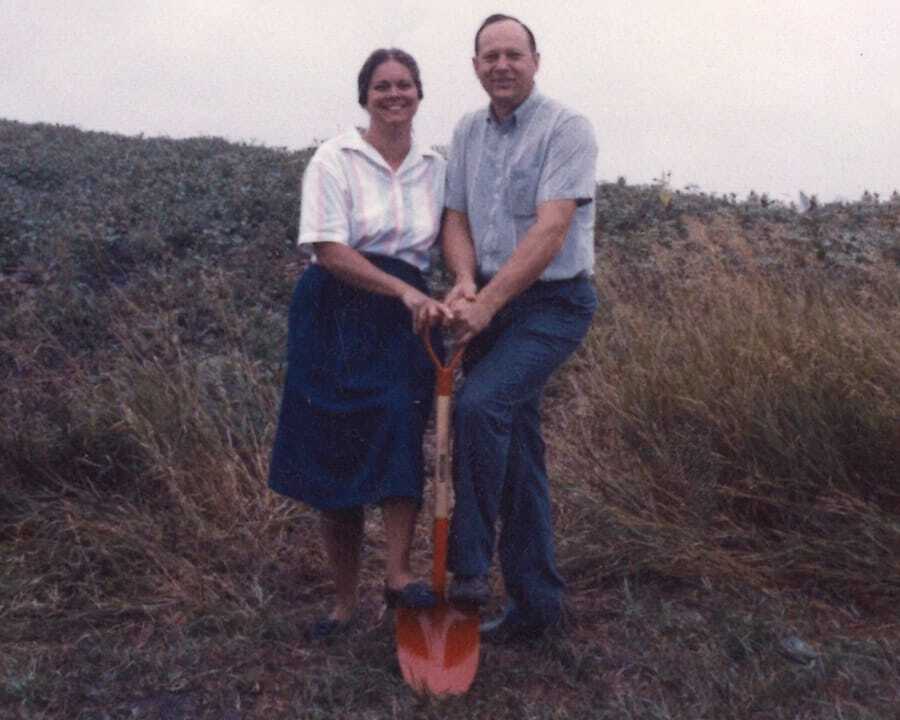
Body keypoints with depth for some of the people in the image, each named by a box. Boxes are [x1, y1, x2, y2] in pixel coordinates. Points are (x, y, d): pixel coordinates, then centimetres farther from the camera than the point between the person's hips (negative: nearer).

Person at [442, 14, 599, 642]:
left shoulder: (566, 129, -10)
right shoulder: (468, 132, 11)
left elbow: (551, 231, -20)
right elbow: (456, 220, 7)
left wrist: (488, 302, -26)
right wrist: (465, 280, -14)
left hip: (553, 301, -6)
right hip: (490, 301, 7)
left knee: (479, 404, -27)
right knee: (516, 447, 8)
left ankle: (470, 564, -12)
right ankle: (536, 601, 19)